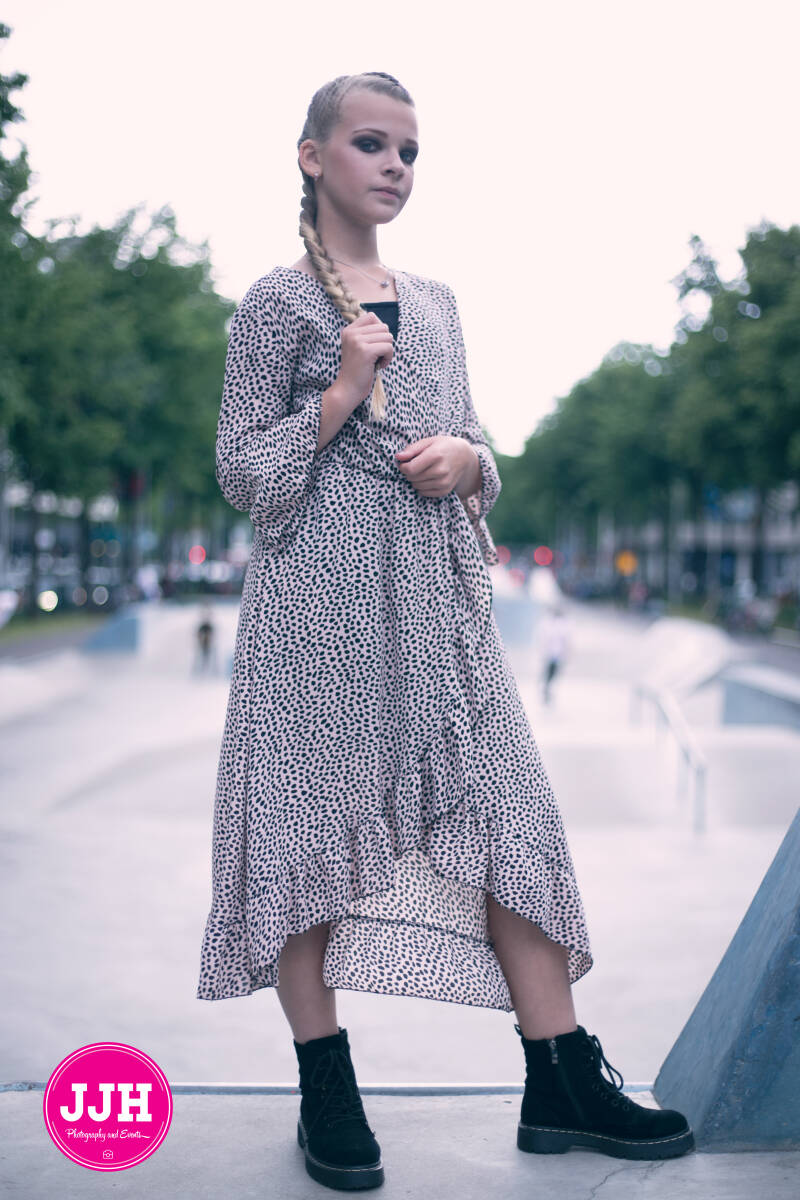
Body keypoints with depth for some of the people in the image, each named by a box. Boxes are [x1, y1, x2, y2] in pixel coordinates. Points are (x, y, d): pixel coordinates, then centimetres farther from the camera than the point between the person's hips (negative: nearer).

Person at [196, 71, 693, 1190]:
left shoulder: (435, 300, 18)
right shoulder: (278, 301, 2)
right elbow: (242, 473, -2)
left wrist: (465, 456, -1)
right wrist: (343, 393, -12)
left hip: (437, 594, 5)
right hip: (321, 597, -5)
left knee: (506, 811, 0)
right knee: (315, 820, -2)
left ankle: (563, 1079, 7)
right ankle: (326, 1087, 12)